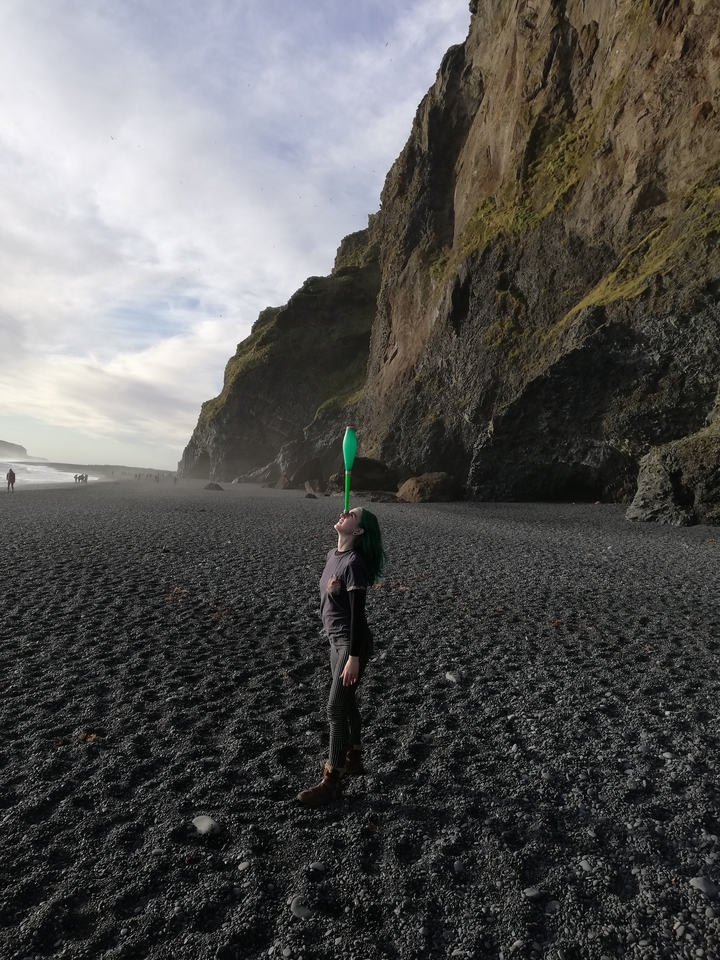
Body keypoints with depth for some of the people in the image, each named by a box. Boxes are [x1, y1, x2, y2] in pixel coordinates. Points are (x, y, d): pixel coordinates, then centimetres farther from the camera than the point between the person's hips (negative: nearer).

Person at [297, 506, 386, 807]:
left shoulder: (354, 563, -22)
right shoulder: (333, 555, 3)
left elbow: (357, 613, -23)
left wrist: (354, 657, -22)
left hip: (352, 643, -8)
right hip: (336, 640, 8)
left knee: (336, 708, -1)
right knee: (346, 701, 20)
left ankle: (332, 782, 13)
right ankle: (353, 759, 39)